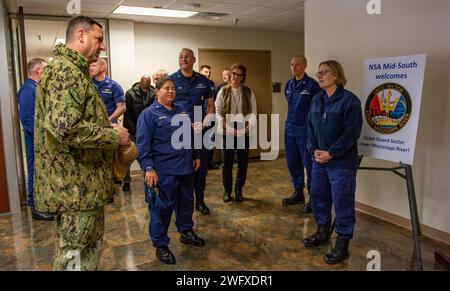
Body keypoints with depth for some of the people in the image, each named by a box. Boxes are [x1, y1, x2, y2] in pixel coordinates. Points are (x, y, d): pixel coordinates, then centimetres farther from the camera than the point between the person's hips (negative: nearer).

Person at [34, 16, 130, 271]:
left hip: (84, 182, 11)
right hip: (75, 185, -11)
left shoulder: (75, 71, 18)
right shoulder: (64, 70, -18)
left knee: (91, 248, 22)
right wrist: (114, 136, -18)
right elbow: (66, 128, -30)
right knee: (76, 257, 4)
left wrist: (108, 128, 11)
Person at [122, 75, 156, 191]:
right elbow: (127, 114, -7)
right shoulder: (130, 94, -8)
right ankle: (126, 181, 7)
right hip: (132, 130, -1)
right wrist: (134, 130, -10)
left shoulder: (154, 94, -3)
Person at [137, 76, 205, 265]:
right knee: (162, 208, 2)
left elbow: (190, 136, 22)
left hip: (185, 168, 7)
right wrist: (148, 167, -21)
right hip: (163, 171, -7)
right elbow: (143, 144, -14)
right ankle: (161, 246, 17)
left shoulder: (181, 111, 14)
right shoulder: (149, 114, -7)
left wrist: (195, 156, 21)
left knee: (186, 202, 19)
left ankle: (186, 232, 39)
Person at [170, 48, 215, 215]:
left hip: (200, 131, 3)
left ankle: (200, 201, 24)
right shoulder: (172, 80, -1)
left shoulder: (203, 80, 8)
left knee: (201, 167, 9)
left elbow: (211, 104, 10)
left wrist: (204, 123, -5)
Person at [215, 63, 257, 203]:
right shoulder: (223, 92, 2)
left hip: (244, 133, 1)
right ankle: (227, 190, 19)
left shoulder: (249, 92, 5)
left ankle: (239, 190, 23)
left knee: (243, 162, 8)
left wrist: (248, 127, -17)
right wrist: (229, 129, -13)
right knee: (227, 163, 4)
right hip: (227, 133, -1)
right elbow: (217, 113, -2)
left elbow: (253, 113, 0)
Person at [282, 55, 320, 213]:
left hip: (305, 130, -7)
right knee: (292, 162, 13)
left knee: (309, 163, -2)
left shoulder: (312, 85, -9)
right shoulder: (289, 84, 11)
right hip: (290, 129, 7)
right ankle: (298, 193, 28)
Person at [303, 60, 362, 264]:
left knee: (342, 202, 1)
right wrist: (314, 150, -3)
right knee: (318, 196, 15)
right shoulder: (316, 99, 10)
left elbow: (352, 132, -16)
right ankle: (322, 232, 35)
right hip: (319, 160, 7)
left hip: (341, 162, -7)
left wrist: (331, 154, -16)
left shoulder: (349, 100, -12)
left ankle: (342, 244, 14)